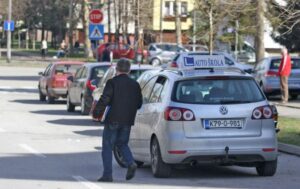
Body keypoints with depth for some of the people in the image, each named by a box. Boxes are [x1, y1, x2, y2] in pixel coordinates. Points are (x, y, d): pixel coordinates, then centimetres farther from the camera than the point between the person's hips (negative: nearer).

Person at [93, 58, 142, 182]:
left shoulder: (112, 82, -10)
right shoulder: (135, 85, 6)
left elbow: (104, 100, -17)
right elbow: (139, 104, 11)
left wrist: (96, 113, -7)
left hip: (113, 120, -5)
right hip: (127, 121, 5)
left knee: (107, 146, 4)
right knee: (122, 143, 22)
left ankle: (107, 174, -1)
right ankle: (131, 164, -2)